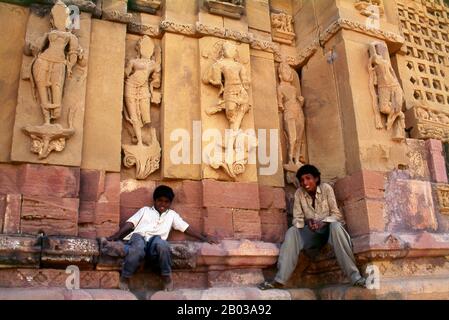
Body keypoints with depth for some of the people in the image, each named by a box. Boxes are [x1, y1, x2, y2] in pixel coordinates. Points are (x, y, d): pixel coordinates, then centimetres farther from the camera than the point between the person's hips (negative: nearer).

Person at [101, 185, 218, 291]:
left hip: (155, 242, 1)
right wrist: (114, 236, 1)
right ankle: (124, 278, -15)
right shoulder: (145, 210, 26)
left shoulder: (172, 214, 29)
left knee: (161, 243, -37)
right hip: (138, 237, -1)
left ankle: (166, 276, -15)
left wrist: (204, 238, 13)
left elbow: (187, 228, 24)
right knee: (138, 248, -39)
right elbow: (130, 224, 15)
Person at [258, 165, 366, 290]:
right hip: (311, 231, 2)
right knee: (291, 232, -26)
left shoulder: (326, 188, -10)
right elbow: (297, 218, -4)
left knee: (336, 226, -36)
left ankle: (354, 276, -38)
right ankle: (280, 279, -30)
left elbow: (336, 214, -11)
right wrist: (307, 222, -27)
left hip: (328, 228, -2)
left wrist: (323, 222, -30)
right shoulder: (299, 193, -4)